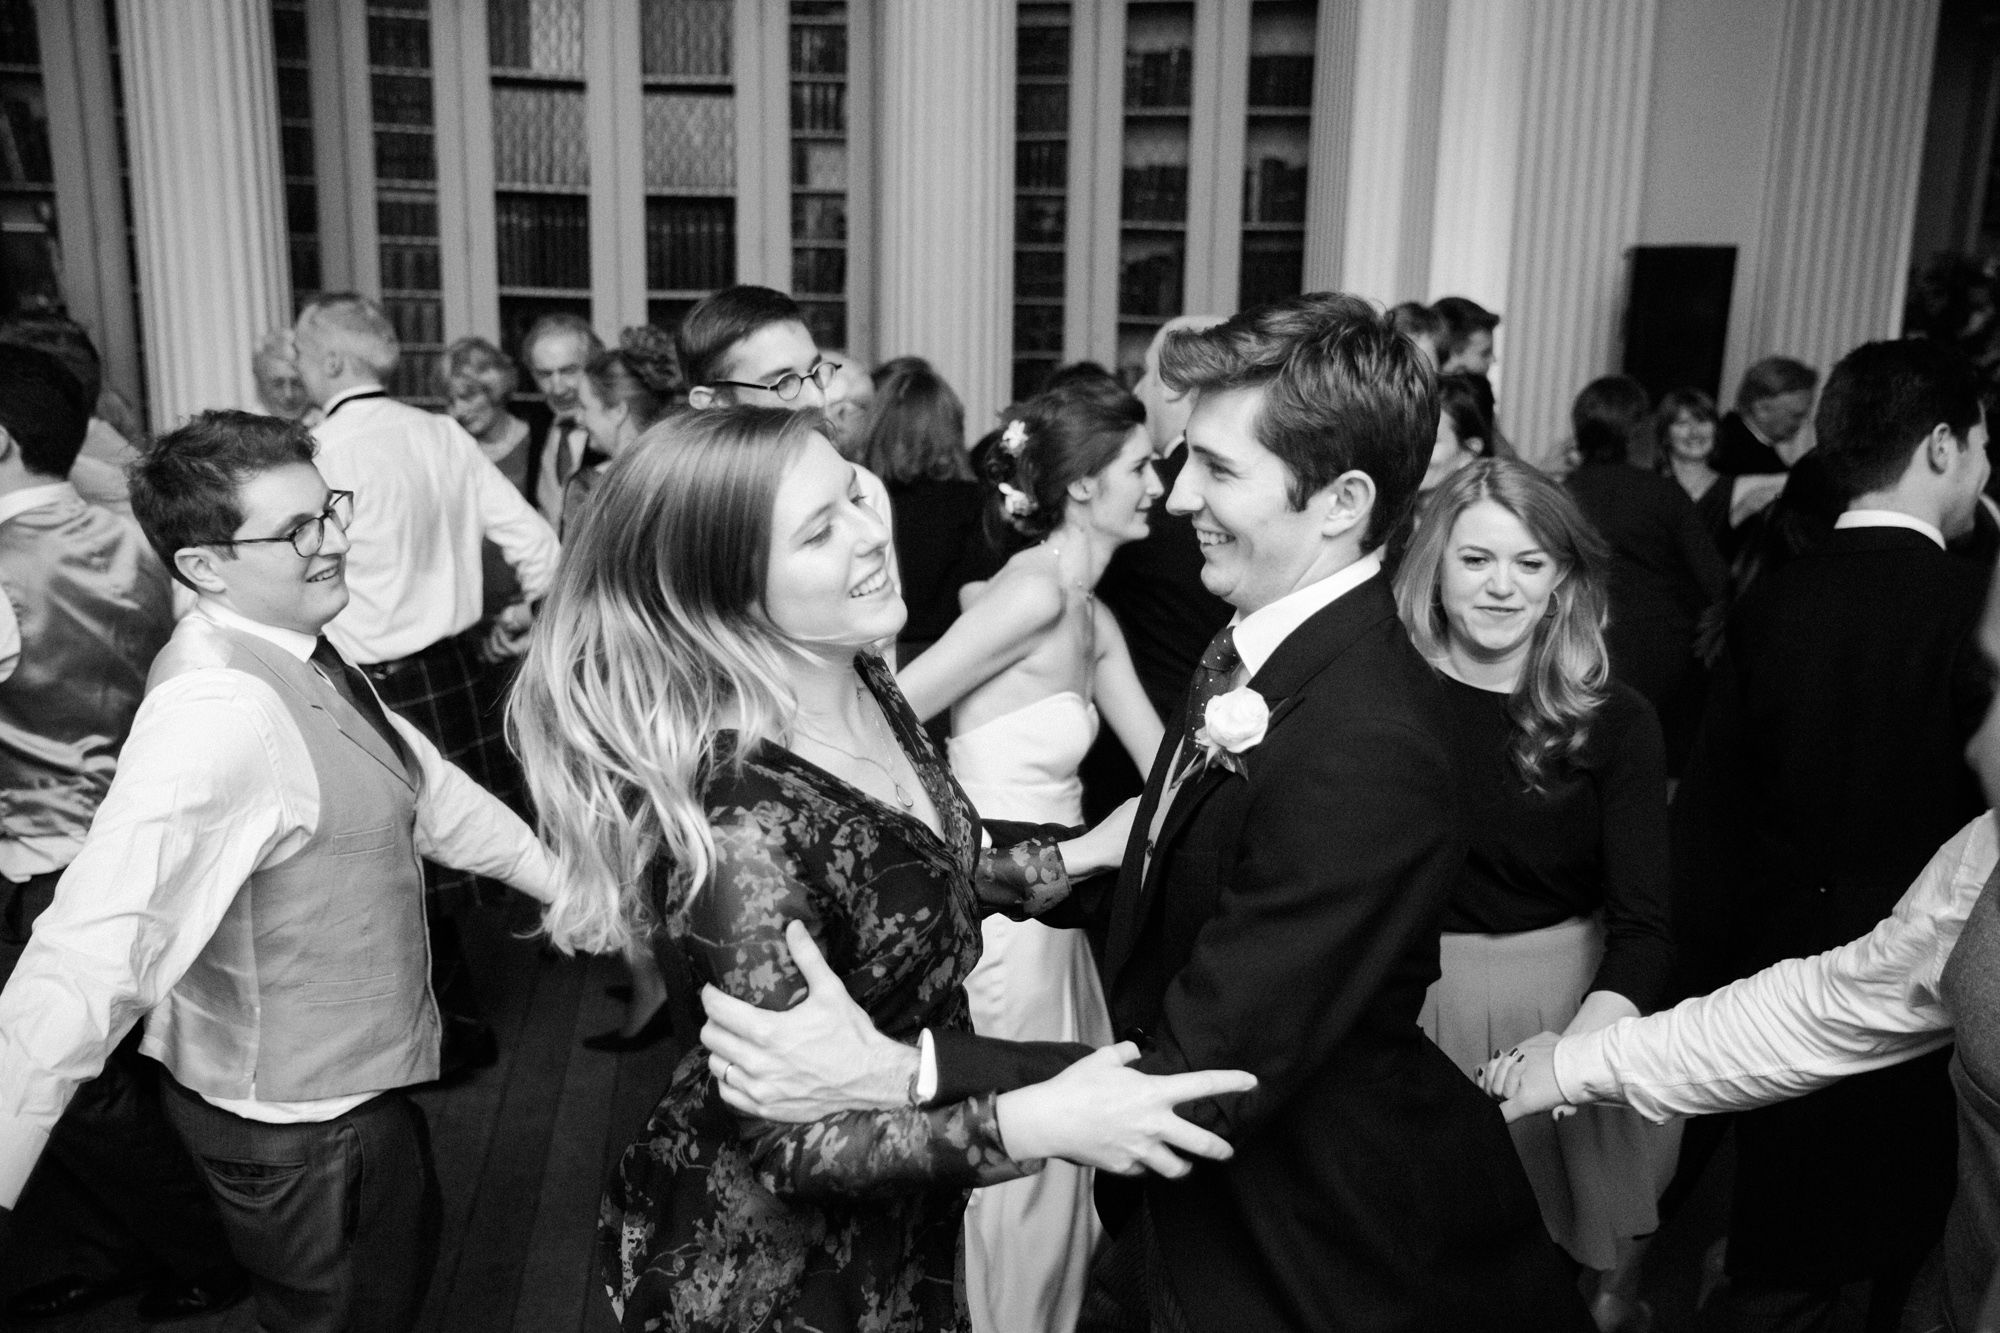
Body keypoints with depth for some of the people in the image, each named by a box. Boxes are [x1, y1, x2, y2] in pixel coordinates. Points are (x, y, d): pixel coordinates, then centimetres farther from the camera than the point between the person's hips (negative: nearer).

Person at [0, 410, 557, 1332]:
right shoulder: (220, 712, -32)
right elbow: (93, 954, -39)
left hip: (356, 1079, 9)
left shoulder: (295, 653, -2)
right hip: (298, 1123, -9)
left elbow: (422, 786, 8)